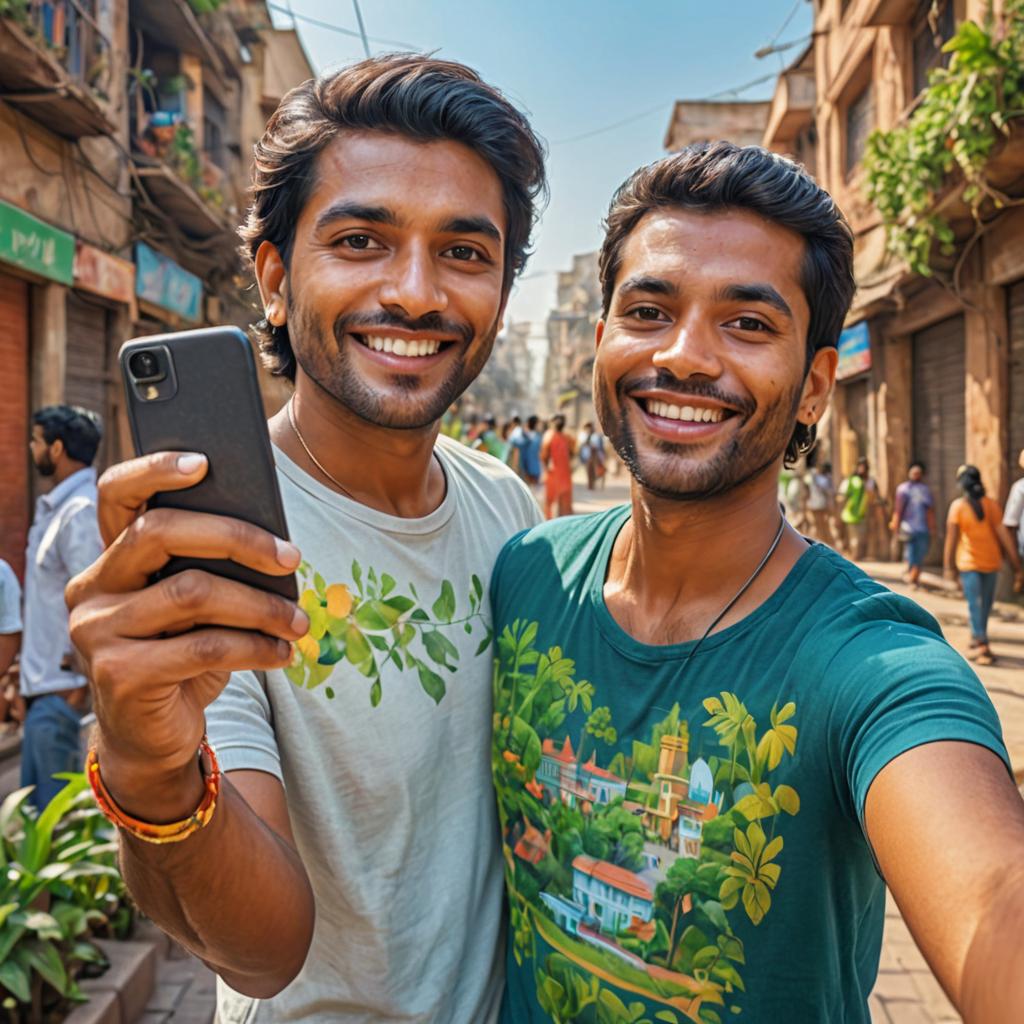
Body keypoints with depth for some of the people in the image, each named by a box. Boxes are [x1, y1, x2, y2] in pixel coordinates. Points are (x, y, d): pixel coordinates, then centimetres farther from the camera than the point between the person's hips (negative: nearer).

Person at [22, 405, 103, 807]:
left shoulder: (81, 511, -16)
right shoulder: (55, 506, 15)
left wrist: (80, 682, -18)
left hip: (64, 688, -10)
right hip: (44, 684, 10)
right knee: (33, 802, 15)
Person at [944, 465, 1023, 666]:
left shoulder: (957, 506, -10)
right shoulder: (991, 504, -2)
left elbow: (952, 538, -12)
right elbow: (1003, 535, -5)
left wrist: (949, 566, -6)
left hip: (969, 563, -3)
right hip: (991, 562, 3)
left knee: (975, 604, 0)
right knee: (985, 604, 16)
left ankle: (982, 645, -9)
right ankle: (977, 641, 31)